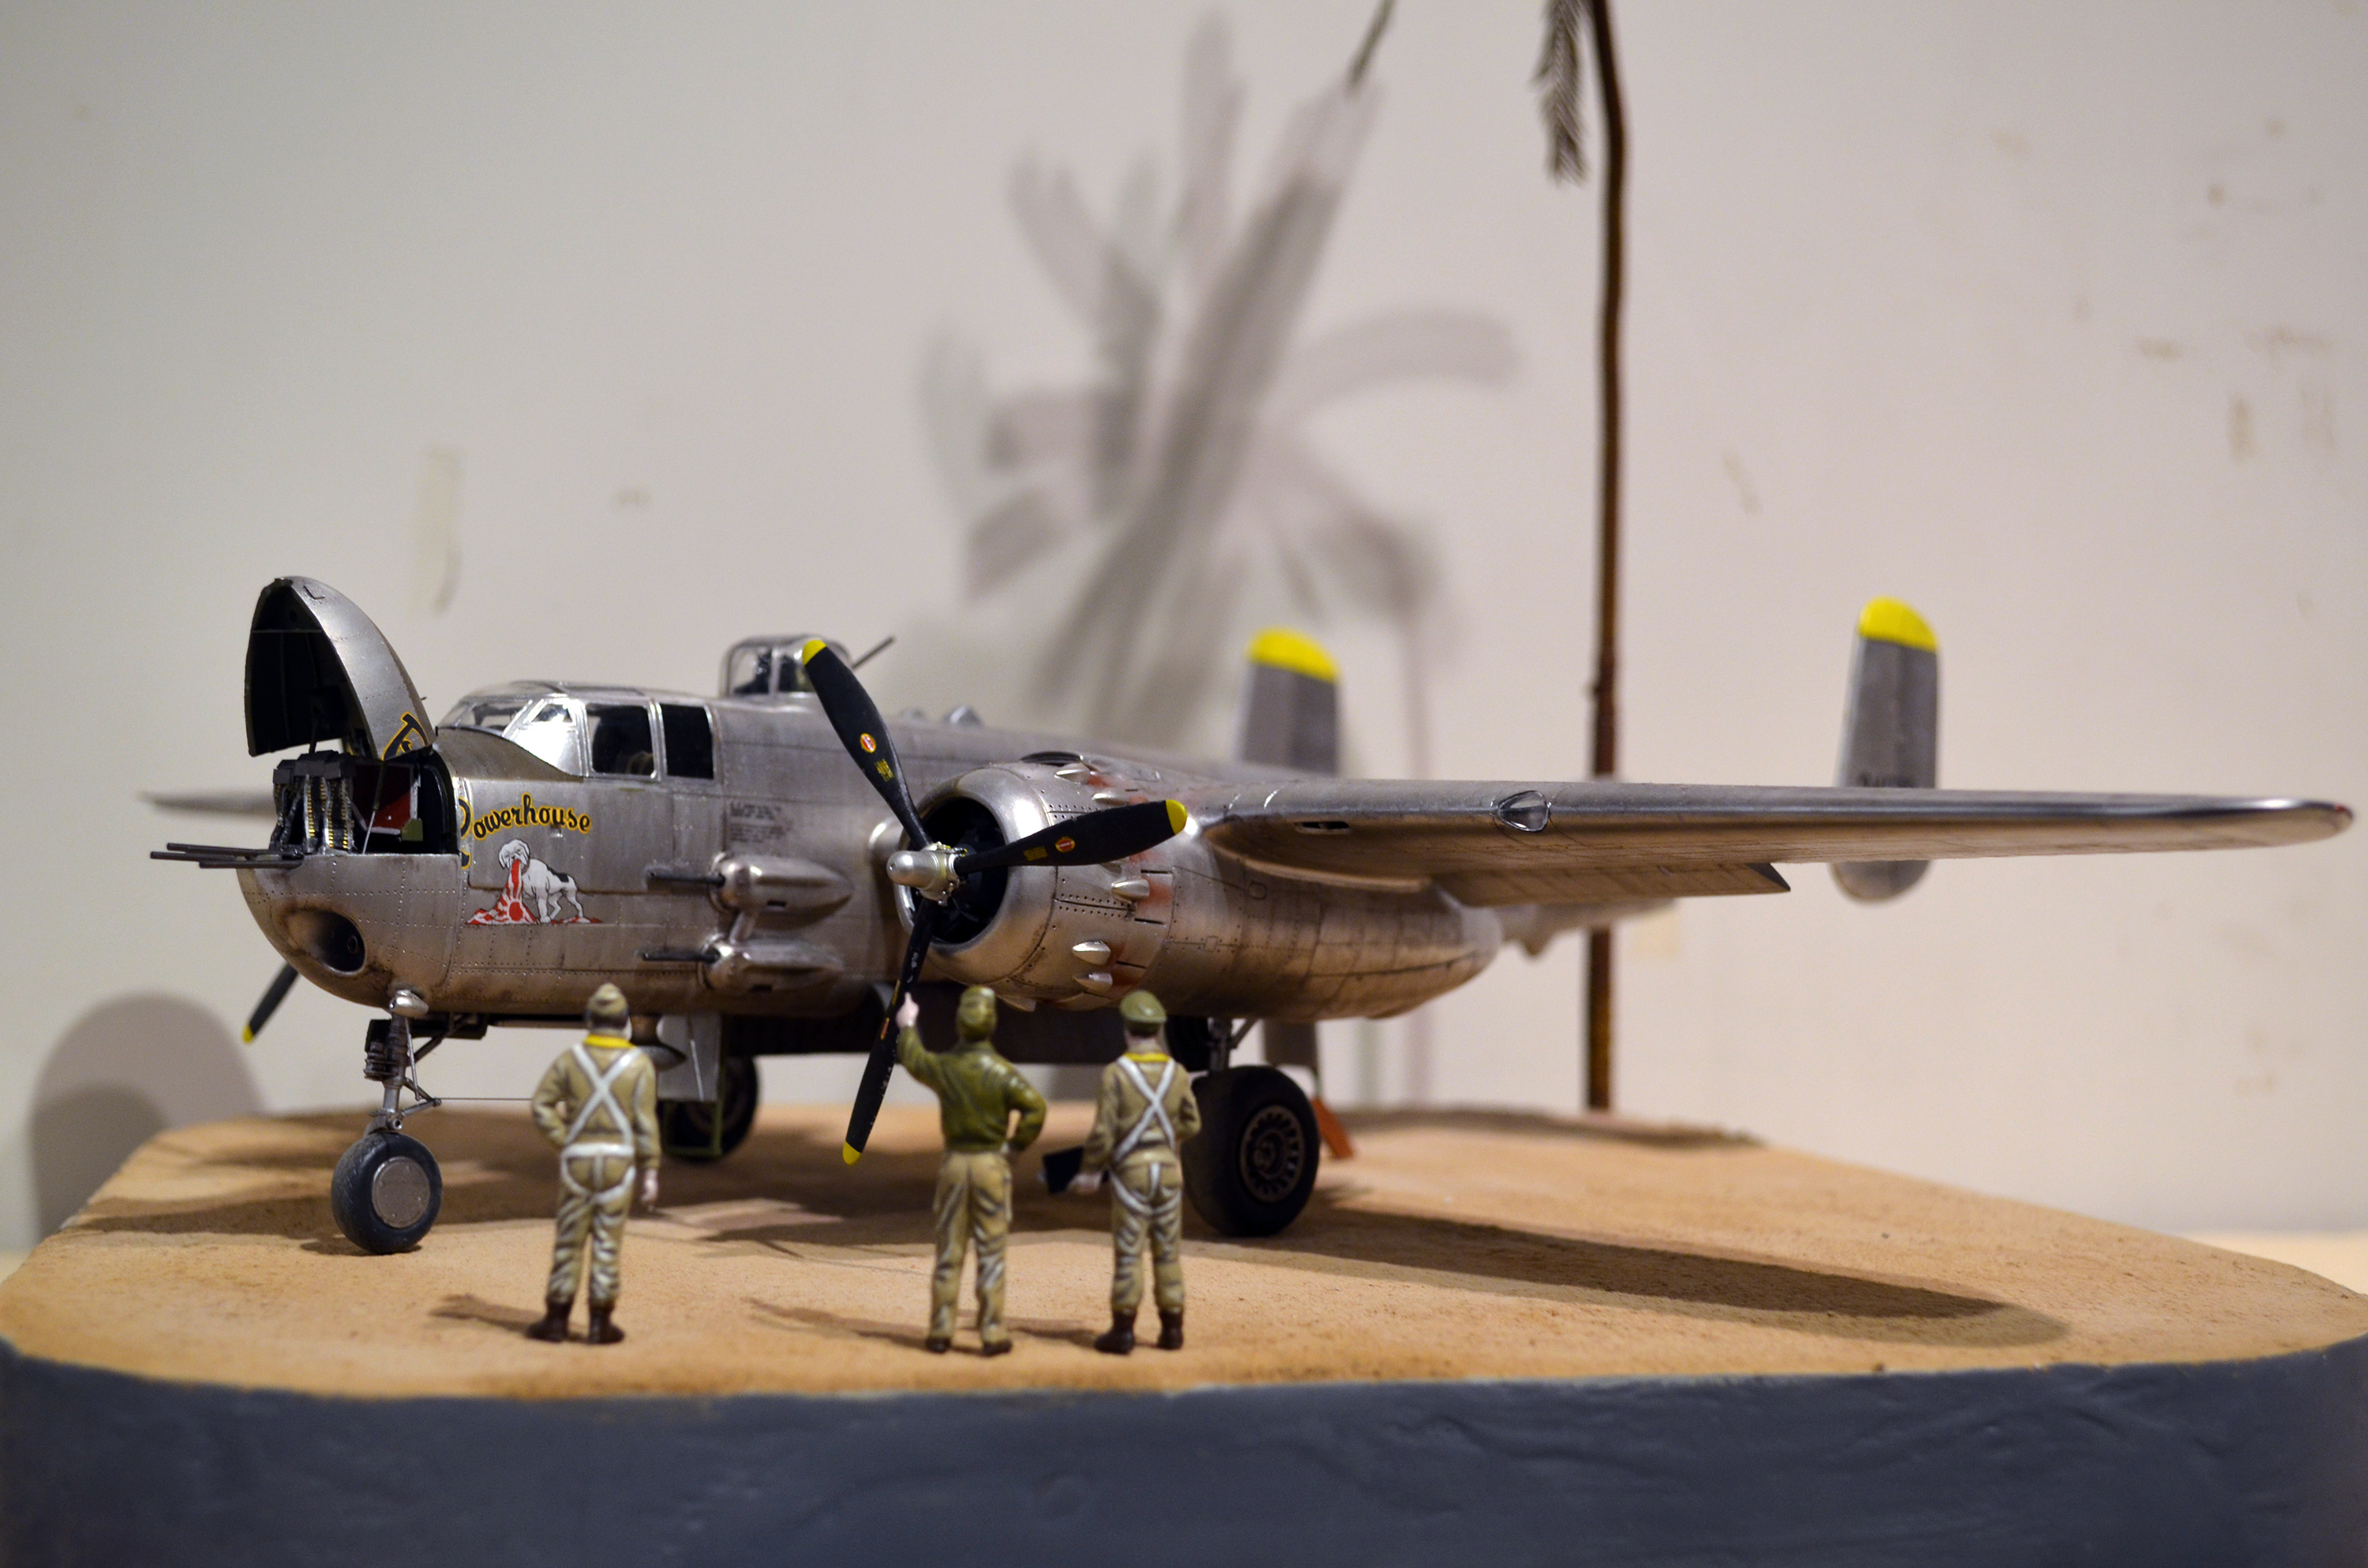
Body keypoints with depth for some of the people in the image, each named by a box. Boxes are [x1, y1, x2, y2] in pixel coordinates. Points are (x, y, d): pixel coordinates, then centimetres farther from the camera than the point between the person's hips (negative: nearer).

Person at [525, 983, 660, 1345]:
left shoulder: (571, 1058, 1)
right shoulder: (639, 1065, -3)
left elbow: (542, 1106, -3)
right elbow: (645, 1123, -5)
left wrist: (565, 1142, 2)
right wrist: (650, 1172, -2)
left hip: (577, 1158, 1)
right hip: (619, 1159, -1)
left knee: (569, 1240, 8)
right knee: (607, 1243, 3)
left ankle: (557, 1319, 12)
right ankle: (600, 1323, 6)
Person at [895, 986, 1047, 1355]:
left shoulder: (942, 1066, -2)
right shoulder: (1000, 1071, -12)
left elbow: (912, 1058, 21)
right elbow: (1034, 1107, -23)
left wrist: (907, 1026, 39)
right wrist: (1015, 1145, -8)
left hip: (954, 1162, 3)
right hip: (991, 1164, -3)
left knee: (949, 1251, 10)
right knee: (990, 1251, 1)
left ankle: (941, 1332, 14)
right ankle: (992, 1335, 2)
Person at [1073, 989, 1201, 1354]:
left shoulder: (1116, 1074, -12)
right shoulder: (1176, 1073, 0)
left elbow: (1103, 1131, -13)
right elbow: (1191, 1124, 10)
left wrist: (1090, 1171, 0)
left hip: (1131, 1172, -3)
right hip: (1169, 1169, 3)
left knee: (1128, 1253, 0)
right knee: (1168, 1252, 10)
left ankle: (1122, 1331, 1)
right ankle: (1172, 1328, 12)